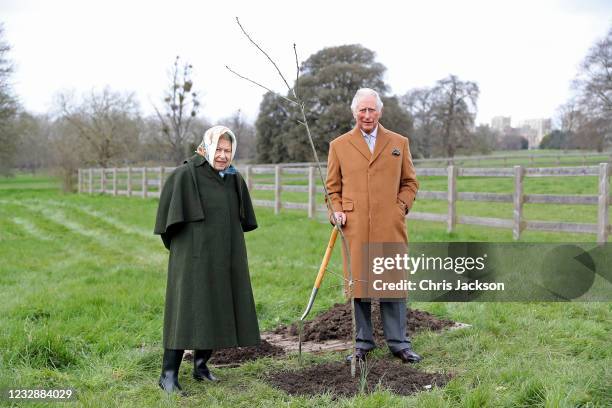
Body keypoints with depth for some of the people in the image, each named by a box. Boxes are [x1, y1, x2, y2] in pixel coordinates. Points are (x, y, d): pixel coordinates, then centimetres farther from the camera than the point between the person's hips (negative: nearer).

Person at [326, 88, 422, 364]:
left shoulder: (399, 143, 12)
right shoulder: (339, 145, 10)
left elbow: (410, 182, 16)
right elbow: (332, 187, 14)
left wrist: (401, 206, 1)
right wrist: (336, 211, -2)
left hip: (390, 227, 0)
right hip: (355, 228, 0)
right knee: (359, 284, 3)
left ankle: (399, 343, 13)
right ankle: (363, 343, 15)